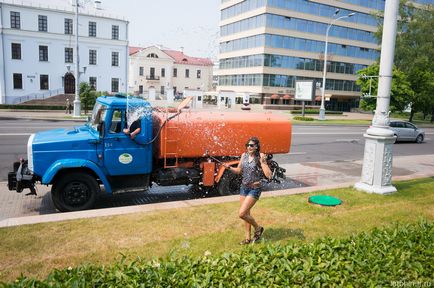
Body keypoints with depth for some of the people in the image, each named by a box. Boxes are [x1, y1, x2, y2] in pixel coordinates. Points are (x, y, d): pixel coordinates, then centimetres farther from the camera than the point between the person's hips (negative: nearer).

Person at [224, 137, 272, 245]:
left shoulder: (260, 157, -16)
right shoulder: (244, 155, 1)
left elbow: (269, 175, -21)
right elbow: (239, 171, 12)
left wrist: (262, 162, -30)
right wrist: (229, 168, -5)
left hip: (255, 189, -6)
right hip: (244, 187, 6)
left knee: (242, 214, -11)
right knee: (246, 214, 14)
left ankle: (258, 228, 15)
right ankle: (248, 238, 30)